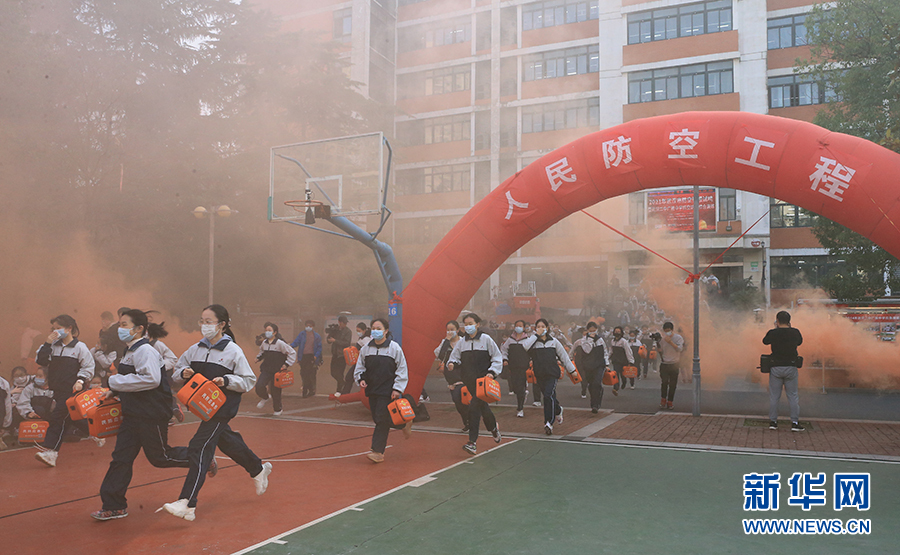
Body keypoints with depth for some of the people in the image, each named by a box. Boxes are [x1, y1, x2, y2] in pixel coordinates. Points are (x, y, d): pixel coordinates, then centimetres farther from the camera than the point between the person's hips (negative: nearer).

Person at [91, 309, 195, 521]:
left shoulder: (145, 351, -18)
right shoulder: (130, 352, 13)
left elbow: (151, 379, -32)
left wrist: (116, 382, -23)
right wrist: (114, 391, 10)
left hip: (152, 415, -9)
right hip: (133, 414, 9)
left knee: (159, 457, 2)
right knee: (121, 457, 6)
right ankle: (114, 506, 13)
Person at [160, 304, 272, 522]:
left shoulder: (233, 351, -10)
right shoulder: (195, 349, 4)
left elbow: (249, 381, -6)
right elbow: (176, 372, 12)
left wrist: (226, 380, -21)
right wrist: (184, 374, -10)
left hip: (222, 407, -7)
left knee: (199, 448, -14)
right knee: (227, 442, 21)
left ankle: (187, 504, -15)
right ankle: (258, 469, 46)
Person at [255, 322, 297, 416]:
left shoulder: (280, 343, -11)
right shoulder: (264, 343, 6)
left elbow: (292, 353, -7)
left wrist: (287, 364, -9)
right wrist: (258, 357, 17)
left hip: (277, 371, -4)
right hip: (266, 370, 4)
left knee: (275, 390, 2)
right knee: (259, 386, -16)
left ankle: (277, 409, 26)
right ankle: (265, 398, 18)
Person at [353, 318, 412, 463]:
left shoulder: (394, 348, -7)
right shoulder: (366, 348, 6)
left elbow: (402, 370, -4)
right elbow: (360, 366, 17)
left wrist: (397, 389, -9)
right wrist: (361, 379, -3)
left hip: (387, 390, -6)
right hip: (371, 389, 6)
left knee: (382, 418, -10)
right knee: (377, 418, 9)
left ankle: (378, 452, 3)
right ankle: (403, 424, 32)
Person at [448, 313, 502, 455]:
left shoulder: (486, 339, -1)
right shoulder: (462, 342, 10)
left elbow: (497, 358, 3)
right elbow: (455, 356, 16)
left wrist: (492, 372, -10)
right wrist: (452, 363, -8)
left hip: (483, 379, -5)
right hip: (468, 379, 5)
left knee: (474, 406, -17)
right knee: (482, 405, 13)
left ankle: (472, 442, -10)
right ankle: (493, 427, 38)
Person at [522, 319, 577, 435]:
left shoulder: (553, 341, 8)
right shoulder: (533, 341, 4)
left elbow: (563, 356, 15)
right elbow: (525, 346, -19)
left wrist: (571, 370, 17)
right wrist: (536, 335, -14)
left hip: (552, 374, -2)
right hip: (539, 375, 2)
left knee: (549, 396, -17)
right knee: (548, 396, 12)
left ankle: (548, 423, -14)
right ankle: (558, 410, 43)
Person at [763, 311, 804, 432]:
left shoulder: (772, 333, -9)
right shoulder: (795, 332, -4)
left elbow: (765, 341, 11)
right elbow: (800, 342, 17)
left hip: (776, 368, -1)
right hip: (791, 367, 1)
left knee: (774, 396, 7)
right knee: (793, 396, 8)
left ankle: (773, 422, 11)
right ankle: (795, 423, 8)